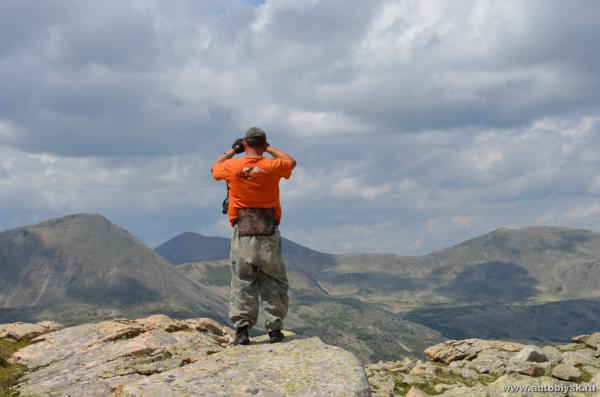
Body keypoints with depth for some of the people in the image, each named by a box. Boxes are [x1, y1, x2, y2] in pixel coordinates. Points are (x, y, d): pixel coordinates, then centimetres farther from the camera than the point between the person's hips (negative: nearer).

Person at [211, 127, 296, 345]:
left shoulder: (232, 166, -2)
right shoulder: (272, 166, -3)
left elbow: (214, 168, 21)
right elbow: (291, 161, 20)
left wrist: (232, 151, 29)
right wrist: (270, 148, 26)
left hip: (242, 231, 0)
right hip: (269, 232, 0)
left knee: (242, 282, 4)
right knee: (273, 282, 6)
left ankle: (242, 328, -3)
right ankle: (275, 330, 5)